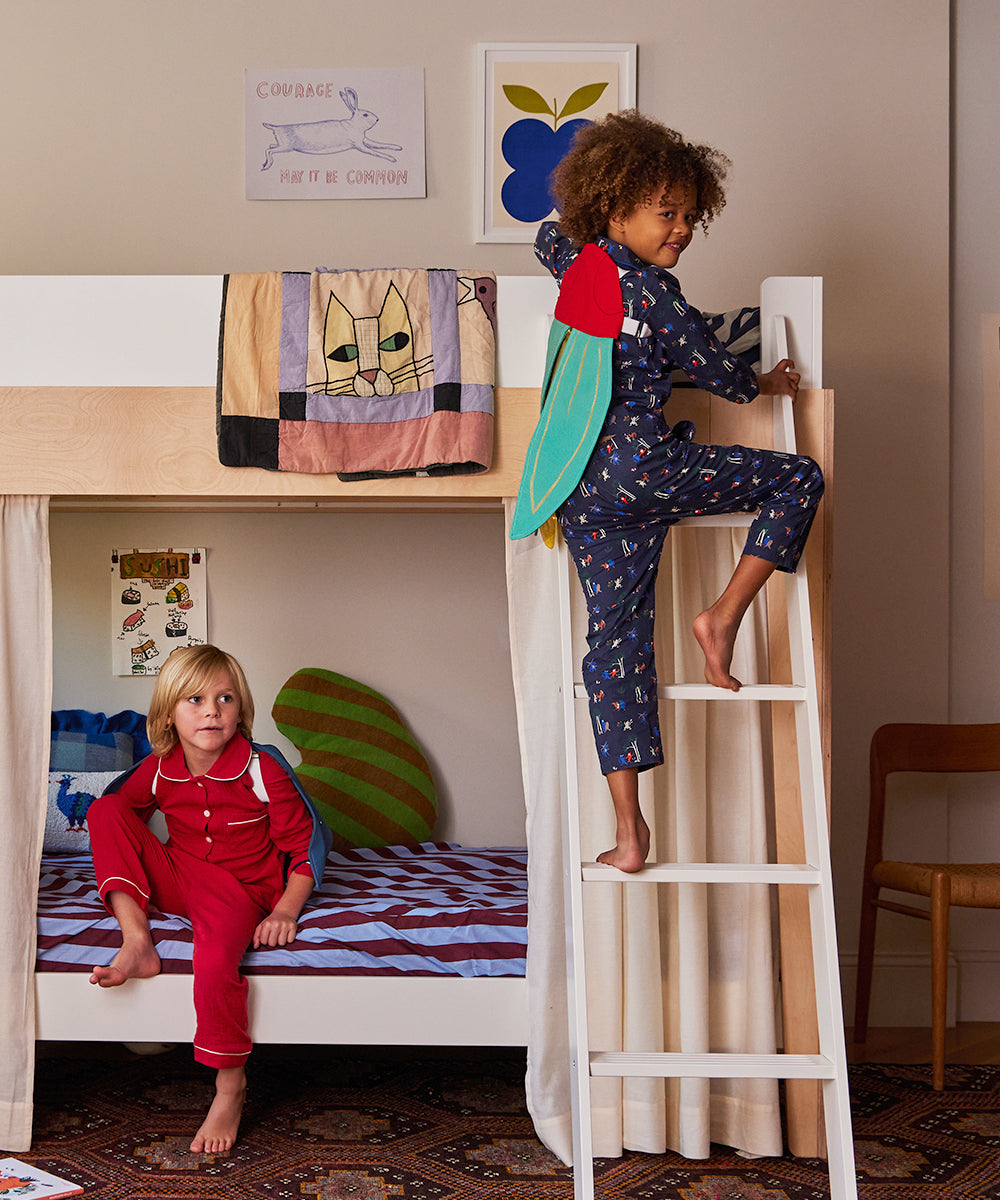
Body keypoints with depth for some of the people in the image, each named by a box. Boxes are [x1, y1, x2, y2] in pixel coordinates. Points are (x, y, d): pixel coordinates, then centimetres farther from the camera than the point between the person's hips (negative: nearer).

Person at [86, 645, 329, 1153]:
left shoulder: (262, 769, -14)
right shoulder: (158, 769, -4)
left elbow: (306, 843, -9)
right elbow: (115, 813, 14)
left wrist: (286, 910, -20)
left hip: (237, 889, -5)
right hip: (176, 878, 5)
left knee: (215, 965, -37)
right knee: (103, 808, -14)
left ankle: (230, 1089, -13)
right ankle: (137, 943, -21)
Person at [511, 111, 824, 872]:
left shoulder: (576, 264, 12)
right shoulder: (650, 288, -9)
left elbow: (550, 237, 38)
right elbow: (710, 366, 1)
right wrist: (764, 384, 20)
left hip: (577, 489, 7)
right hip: (641, 467, -7)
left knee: (616, 639, 6)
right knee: (798, 478, 7)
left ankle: (628, 826, 3)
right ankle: (723, 617, -1)